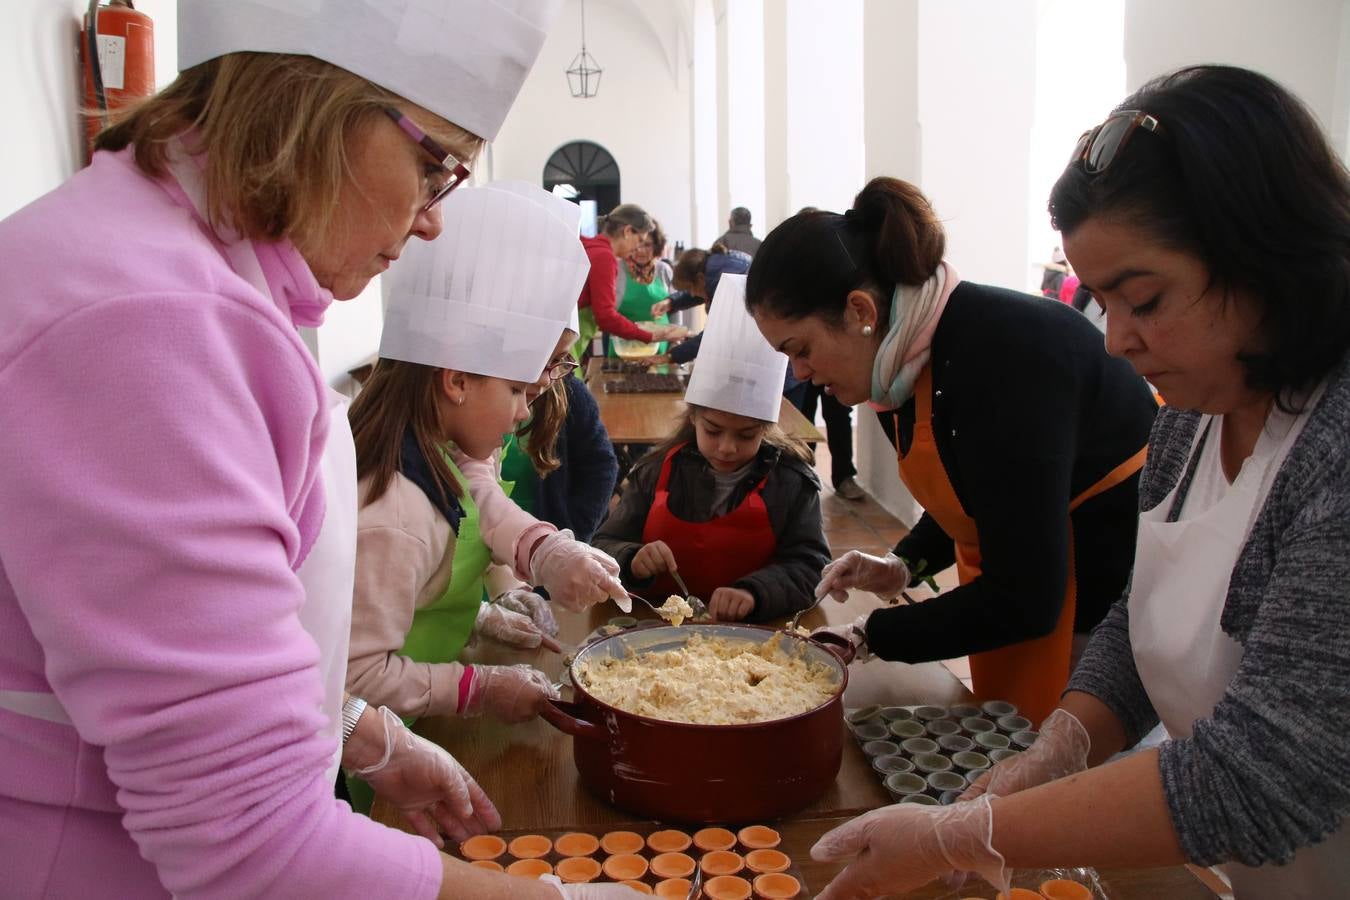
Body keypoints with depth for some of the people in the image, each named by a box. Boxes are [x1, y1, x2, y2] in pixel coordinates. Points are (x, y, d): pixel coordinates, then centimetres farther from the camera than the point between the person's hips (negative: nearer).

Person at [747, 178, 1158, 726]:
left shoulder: (1001, 353, -29)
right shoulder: (906, 355, -3)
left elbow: (1023, 598, -26)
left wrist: (868, 637, -17)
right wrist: (903, 566, -2)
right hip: (1019, 591, 8)